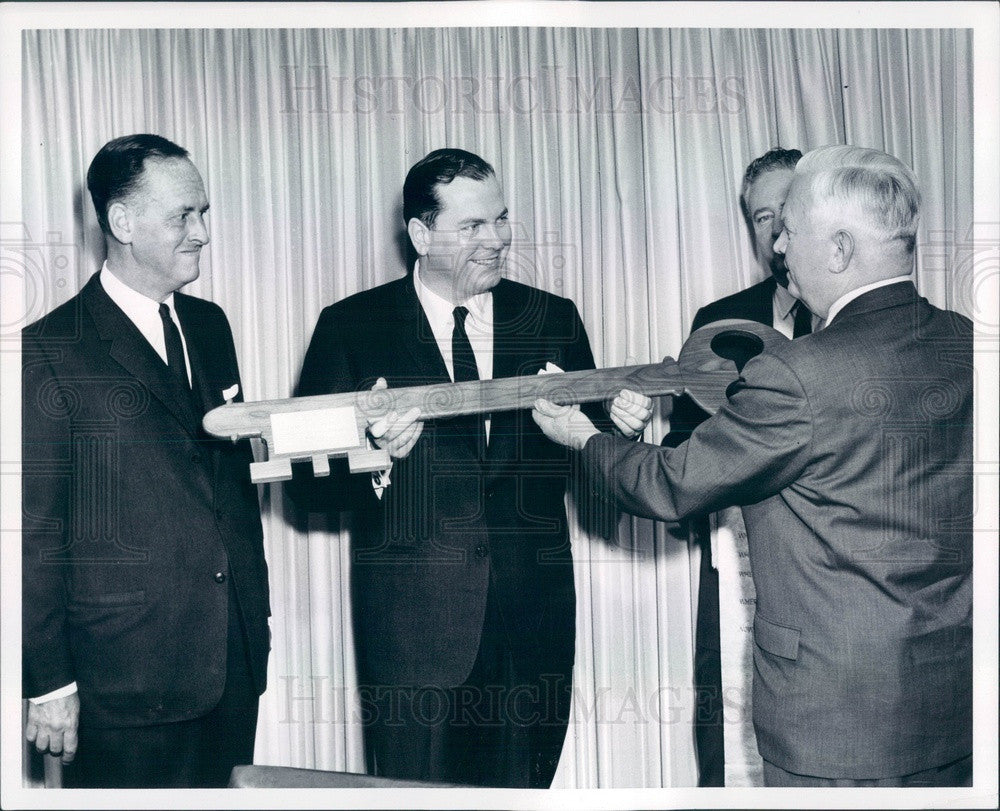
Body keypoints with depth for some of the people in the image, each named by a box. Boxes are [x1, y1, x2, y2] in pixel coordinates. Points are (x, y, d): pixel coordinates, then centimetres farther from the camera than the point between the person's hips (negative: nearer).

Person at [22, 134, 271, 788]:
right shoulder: (50, 351, -10)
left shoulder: (209, 325, 11)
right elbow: (36, 531, -9)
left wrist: (256, 608, 15)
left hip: (237, 655, 6)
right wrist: (49, 682, -9)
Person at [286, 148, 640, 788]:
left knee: (522, 789, 12)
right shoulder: (351, 326, 1)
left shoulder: (554, 320, 8)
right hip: (414, 619, -2)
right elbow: (308, 484, -1)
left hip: (534, 612, 2)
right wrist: (374, 456, -21)